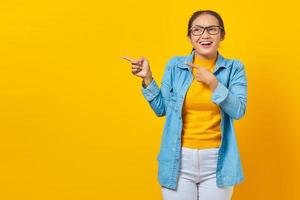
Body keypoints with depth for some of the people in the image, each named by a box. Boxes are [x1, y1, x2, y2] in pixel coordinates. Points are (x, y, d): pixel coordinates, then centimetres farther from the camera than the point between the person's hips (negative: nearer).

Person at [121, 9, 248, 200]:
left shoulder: (234, 68, 0)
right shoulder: (175, 65, 1)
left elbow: (238, 111, -10)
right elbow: (162, 109, 6)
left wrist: (212, 82, -18)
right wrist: (147, 78, -5)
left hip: (216, 161, 0)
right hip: (179, 160, 1)